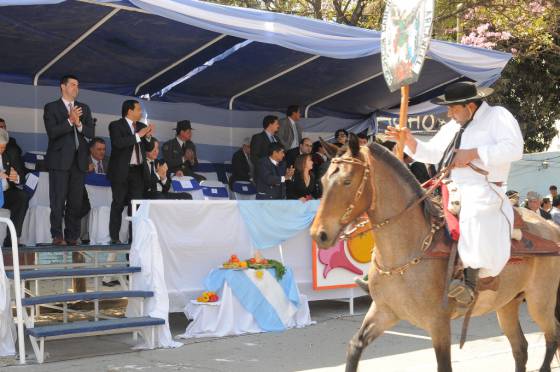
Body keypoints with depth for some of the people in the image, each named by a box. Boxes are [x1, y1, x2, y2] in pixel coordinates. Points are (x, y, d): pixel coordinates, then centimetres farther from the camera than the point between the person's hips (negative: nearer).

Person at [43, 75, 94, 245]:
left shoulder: (84, 108, 17)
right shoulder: (51, 107, 4)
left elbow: (90, 132, 7)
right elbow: (52, 132, -8)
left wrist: (79, 124, -11)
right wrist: (69, 121, -16)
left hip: (79, 160, 4)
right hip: (60, 159, -4)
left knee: (76, 200, 3)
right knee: (58, 200, -6)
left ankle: (72, 236, 8)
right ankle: (57, 236, -1)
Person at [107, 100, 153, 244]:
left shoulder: (141, 126, 15)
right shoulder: (116, 125, -4)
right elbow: (118, 143, -21)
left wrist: (148, 136, -4)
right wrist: (138, 135, -19)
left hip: (138, 171, 5)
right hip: (121, 171, -5)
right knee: (118, 204, -2)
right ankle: (114, 237, 1)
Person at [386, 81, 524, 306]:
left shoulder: (498, 116, 1)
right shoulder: (453, 127, 23)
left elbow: (514, 149, -15)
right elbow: (430, 153, 27)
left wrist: (472, 153, -16)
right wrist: (408, 140, 8)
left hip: (482, 191, -9)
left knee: (474, 216, -39)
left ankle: (470, 279, -41)